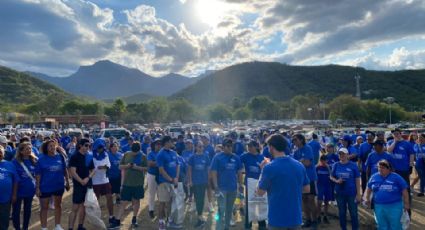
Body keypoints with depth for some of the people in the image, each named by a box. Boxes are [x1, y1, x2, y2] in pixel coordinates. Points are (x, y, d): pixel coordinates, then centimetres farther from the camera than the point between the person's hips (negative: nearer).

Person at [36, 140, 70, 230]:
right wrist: (37, 187, -10)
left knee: (58, 205, 16)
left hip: (59, 186, 3)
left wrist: (67, 182, 6)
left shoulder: (60, 156, -4)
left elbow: (65, 170, 4)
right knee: (44, 207, 9)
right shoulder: (41, 158, -10)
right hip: (45, 187, -3)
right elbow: (38, 174, -8)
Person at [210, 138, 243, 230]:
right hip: (221, 188, -4)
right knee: (221, 210, -6)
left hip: (233, 188, 4)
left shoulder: (236, 158, 2)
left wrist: (240, 185, 7)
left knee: (229, 210, 17)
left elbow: (239, 172, 9)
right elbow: (213, 172, -10)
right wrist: (216, 187, -16)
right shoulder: (217, 157, -9)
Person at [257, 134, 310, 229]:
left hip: (277, 219, -5)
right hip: (296, 218, 5)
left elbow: (260, 192, -7)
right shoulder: (300, 165, 0)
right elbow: (307, 189, 10)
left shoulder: (269, 168, -18)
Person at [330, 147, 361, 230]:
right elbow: (331, 177, 8)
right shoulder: (336, 165, 0)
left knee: (353, 213, 6)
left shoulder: (353, 165, -6)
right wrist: (336, 181, -14)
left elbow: (357, 180, -5)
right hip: (340, 193, 3)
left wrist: (358, 194, -7)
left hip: (352, 193, -2)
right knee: (342, 213, 14)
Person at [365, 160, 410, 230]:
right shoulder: (374, 177, 3)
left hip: (394, 206, -3)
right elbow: (369, 188, 16)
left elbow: (404, 191, -3)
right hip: (379, 206, 3)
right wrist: (367, 198, 18)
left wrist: (406, 203, -3)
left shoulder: (396, 177, -7)